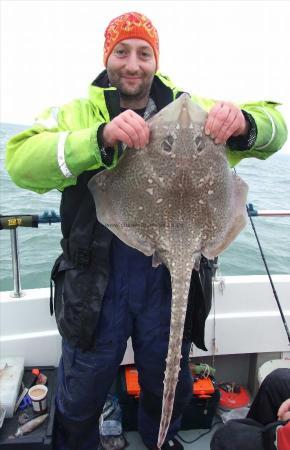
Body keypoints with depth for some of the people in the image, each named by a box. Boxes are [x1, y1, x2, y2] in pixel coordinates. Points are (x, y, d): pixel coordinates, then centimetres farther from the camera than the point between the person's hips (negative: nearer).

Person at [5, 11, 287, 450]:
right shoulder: (78, 113, -3)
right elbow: (20, 161, -21)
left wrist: (243, 122, -28)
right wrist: (101, 138, -37)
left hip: (171, 278, 2)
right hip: (98, 282, -1)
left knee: (170, 386, 25)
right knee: (81, 394, 19)